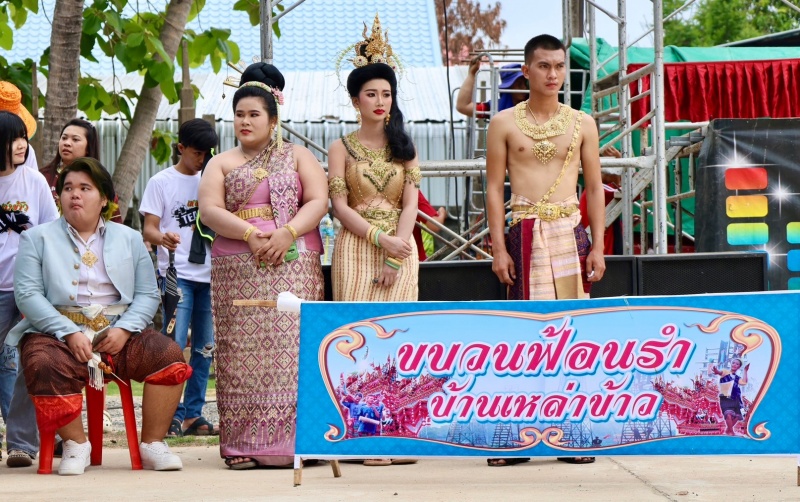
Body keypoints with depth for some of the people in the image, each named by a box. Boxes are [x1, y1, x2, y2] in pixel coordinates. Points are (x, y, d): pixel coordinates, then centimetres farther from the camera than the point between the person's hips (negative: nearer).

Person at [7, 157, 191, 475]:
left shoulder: (129, 239, 18)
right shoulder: (37, 238, 10)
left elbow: (148, 294, 9)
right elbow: (27, 294, -3)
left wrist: (124, 329, -11)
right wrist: (69, 333, -17)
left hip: (118, 333, 2)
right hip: (56, 331, -2)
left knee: (169, 356, -24)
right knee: (45, 367, -35)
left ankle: (153, 444, -11)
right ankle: (76, 444, -14)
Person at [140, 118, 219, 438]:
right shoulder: (161, 182, 1)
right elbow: (149, 229, -4)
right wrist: (163, 237, -27)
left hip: (209, 274, 5)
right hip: (177, 275, -5)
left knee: (205, 347, 7)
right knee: (174, 345, -11)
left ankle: (193, 414, 13)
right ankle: (173, 414, -8)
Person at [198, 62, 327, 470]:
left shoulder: (297, 156, 13)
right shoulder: (222, 163, 15)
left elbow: (318, 201, 1)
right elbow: (209, 210, 0)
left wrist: (287, 233, -15)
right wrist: (250, 235, -14)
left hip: (294, 264, -1)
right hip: (237, 268, 1)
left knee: (292, 348, -8)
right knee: (242, 353, -5)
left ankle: (292, 439, -7)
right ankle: (244, 445, -4)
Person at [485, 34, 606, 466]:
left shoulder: (581, 124, 10)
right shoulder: (505, 123, 5)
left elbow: (594, 187, 11)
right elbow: (494, 187, 3)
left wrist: (597, 247, 3)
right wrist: (499, 247, -5)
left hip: (570, 231, 2)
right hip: (525, 232, -2)